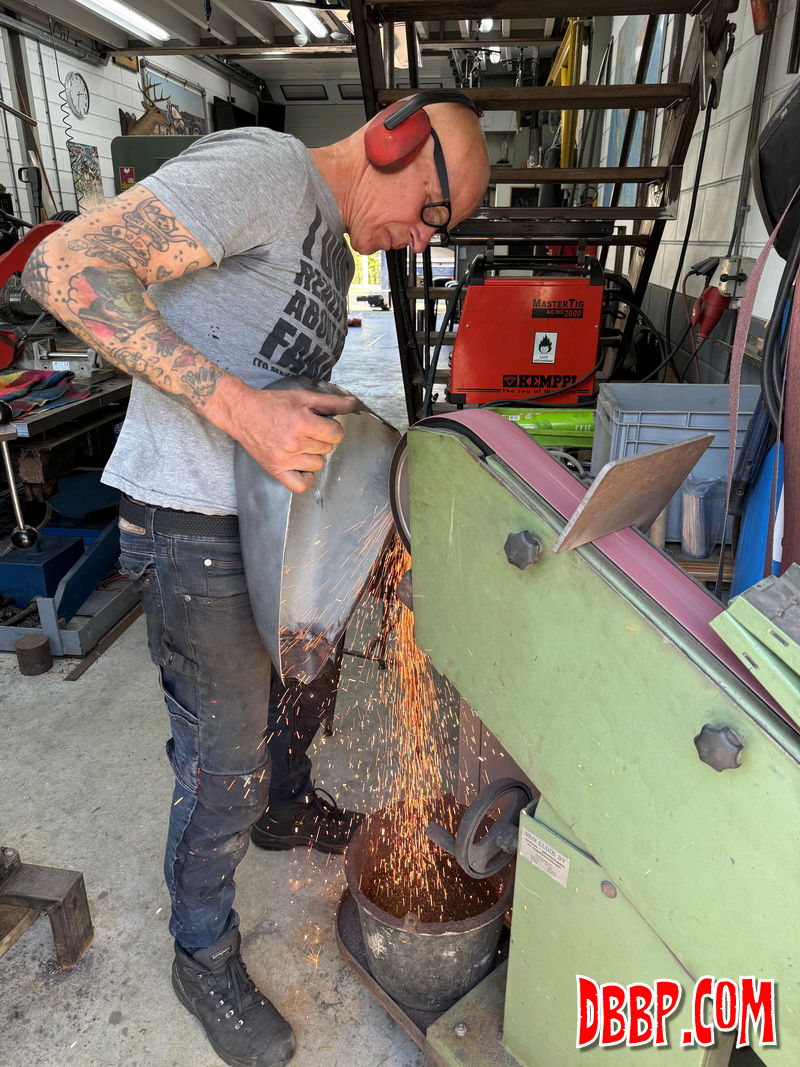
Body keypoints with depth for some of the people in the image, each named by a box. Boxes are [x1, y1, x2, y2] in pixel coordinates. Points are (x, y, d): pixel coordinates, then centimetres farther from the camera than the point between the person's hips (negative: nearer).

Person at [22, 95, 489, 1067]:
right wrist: (237, 405, -33)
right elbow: (67, 267, -26)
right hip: (195, 527, -9)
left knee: (308, 674, 26)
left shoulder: (333, 246, 16)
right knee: (224, 766, 4)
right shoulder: (267, 166, -16)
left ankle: (287, 812, 56)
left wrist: (333, 436, 6)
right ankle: (204, 960, 31)